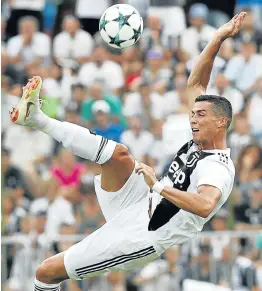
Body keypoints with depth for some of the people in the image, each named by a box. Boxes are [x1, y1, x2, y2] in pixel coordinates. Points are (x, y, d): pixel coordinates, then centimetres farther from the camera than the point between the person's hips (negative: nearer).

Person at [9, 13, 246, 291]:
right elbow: (195, 82, 12)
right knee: (119, 154, -17)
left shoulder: (218, 170, -20)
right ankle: (36, 117, -12)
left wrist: (157, 185, -38)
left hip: (140, 235, -8)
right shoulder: (200, 143, 7)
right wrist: (218, 38, 4)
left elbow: (205, 206, -43)